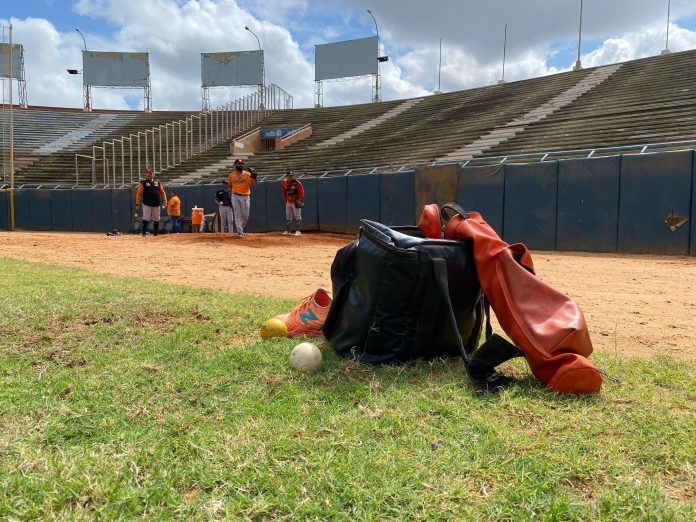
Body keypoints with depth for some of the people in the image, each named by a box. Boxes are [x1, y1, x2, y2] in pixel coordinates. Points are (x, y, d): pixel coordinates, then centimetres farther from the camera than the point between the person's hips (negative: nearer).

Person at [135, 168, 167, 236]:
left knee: (156, 220, 8)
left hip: (156, 205, 3)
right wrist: (137, 204, -11)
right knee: (145, 220, -5)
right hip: (147, 205, -3)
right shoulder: (143, 183, 0)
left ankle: (156, 235, 18)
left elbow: (162, 192, 10)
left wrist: (165, 202, -1)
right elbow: (139, 193, -3)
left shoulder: (157, 182, 10)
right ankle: (143, 234, 2)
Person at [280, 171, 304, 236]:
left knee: (298, 217, -7)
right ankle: (288, 230, 26)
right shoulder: (284, 183, -1)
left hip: (296, 202, -5)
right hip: (288, 202, 5)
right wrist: (285, 201, 12)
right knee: (287, 217, 14)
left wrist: (300, 202, -21)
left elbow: (301, 193, -14)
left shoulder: (297, 183, -15)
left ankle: (298, 231, -3)